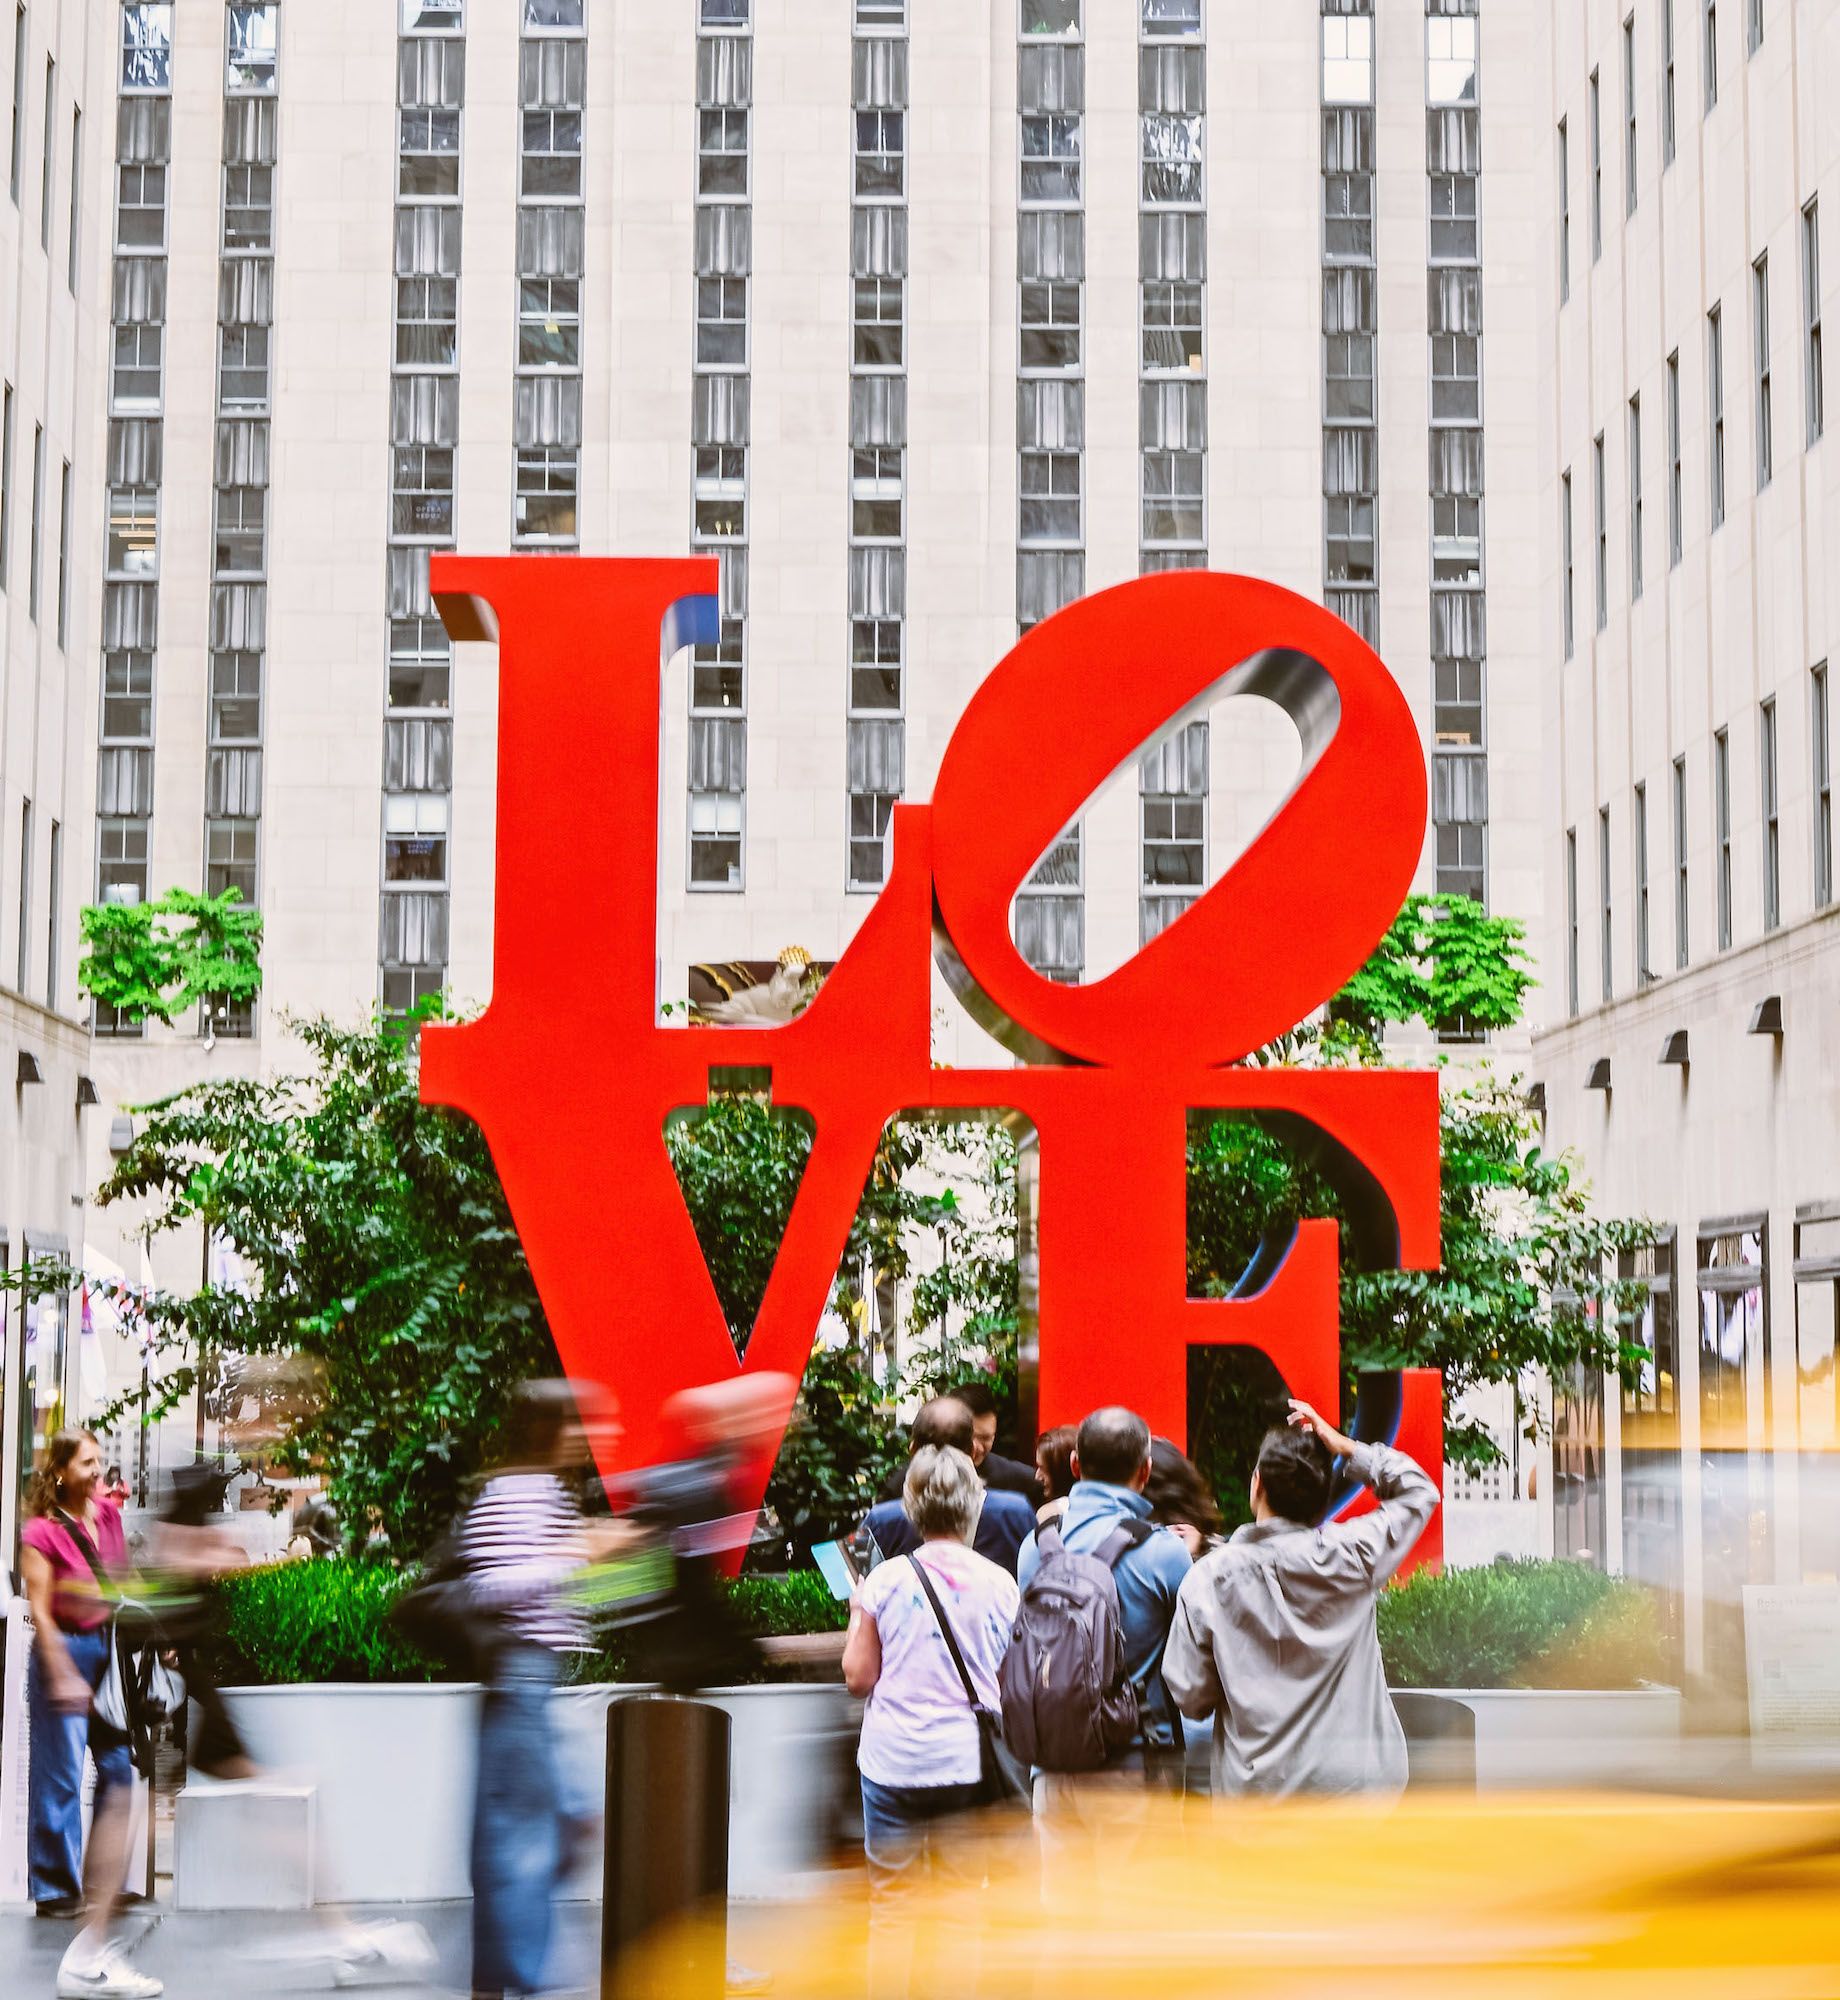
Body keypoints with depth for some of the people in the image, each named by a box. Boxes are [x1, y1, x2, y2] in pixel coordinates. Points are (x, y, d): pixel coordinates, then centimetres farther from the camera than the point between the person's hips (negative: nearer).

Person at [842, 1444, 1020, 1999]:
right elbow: (1011, 1681, 8)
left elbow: (858, 1676, -1)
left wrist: (857, 1619, 13)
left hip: (893, 1760, -1)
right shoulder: (999, 1583, -1)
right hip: (967, 1761, 1)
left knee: (891, 1906, 6)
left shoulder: (886, 1580, -6)